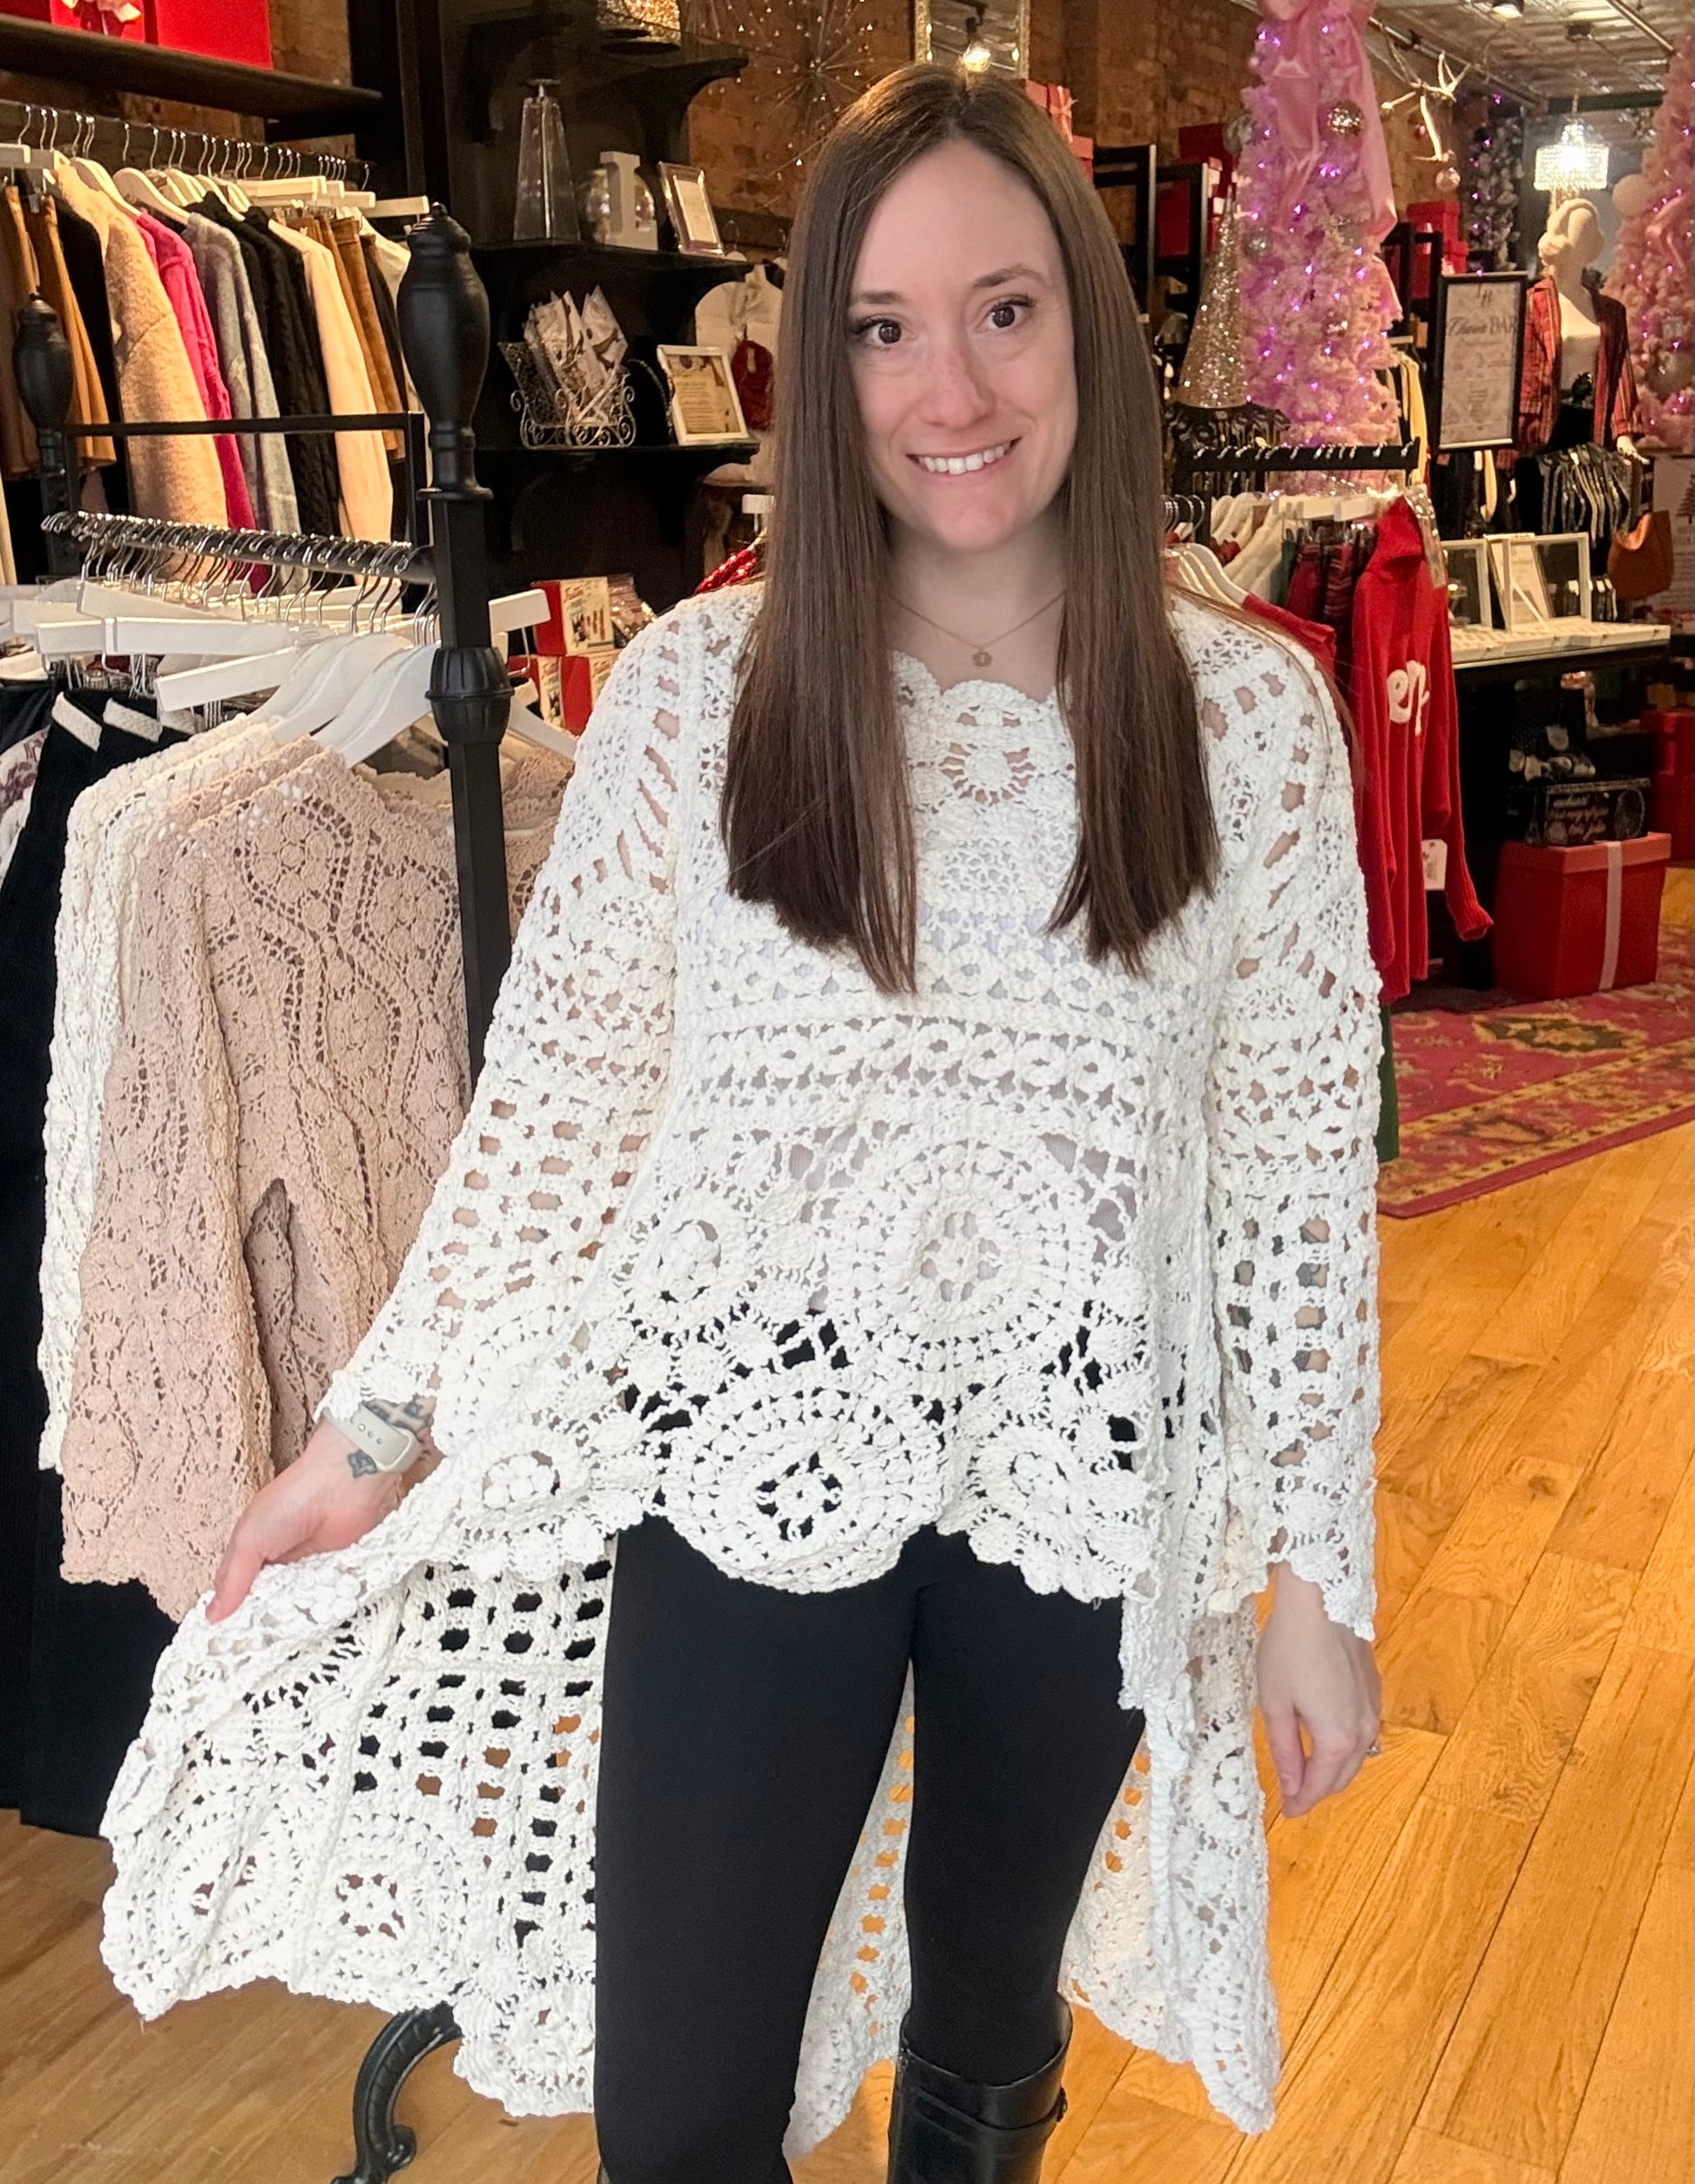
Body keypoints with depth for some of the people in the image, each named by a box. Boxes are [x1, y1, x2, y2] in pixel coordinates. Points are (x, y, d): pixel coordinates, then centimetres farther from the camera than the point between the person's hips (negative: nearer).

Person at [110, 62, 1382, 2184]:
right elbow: (559, 1077, -1)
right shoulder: (694, 683, -8)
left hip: (1082, 1490, 1)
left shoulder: (1250, 714, -6)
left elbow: (1303, 1156, -2)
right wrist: (377, 1425, 2)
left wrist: (1320, 1571, 0)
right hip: (750, 1460, 0)